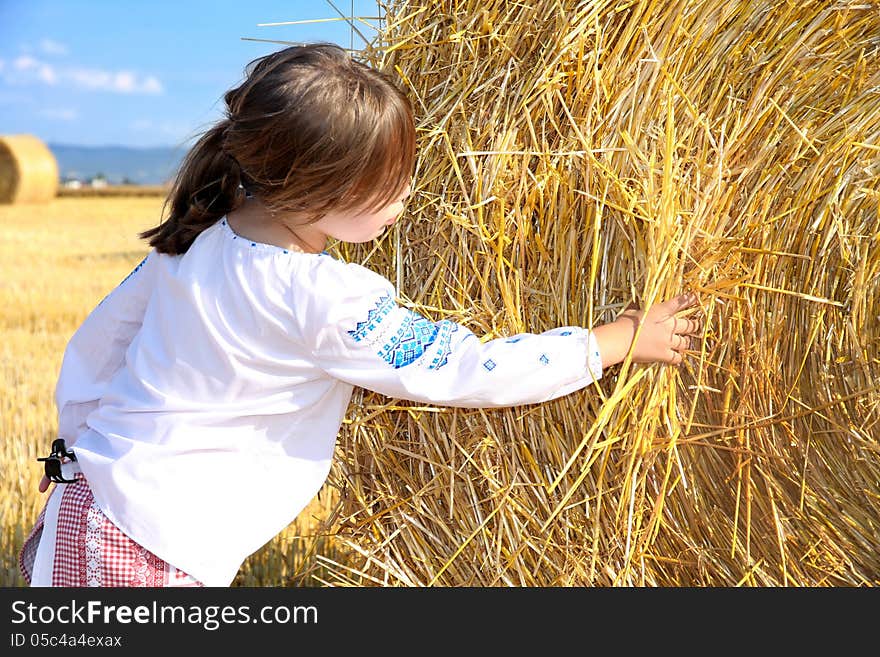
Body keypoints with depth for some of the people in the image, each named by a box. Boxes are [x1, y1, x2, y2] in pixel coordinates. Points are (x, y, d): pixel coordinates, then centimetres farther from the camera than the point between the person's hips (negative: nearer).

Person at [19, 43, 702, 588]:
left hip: (83, 506, 8)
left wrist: (79, 444, 27)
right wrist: (627, 336, -6)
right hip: (153, 557, -8)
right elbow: (474, 372, -16)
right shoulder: (329, 301, -22)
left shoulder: (197, 235, 0)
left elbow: (96, 344, 11)